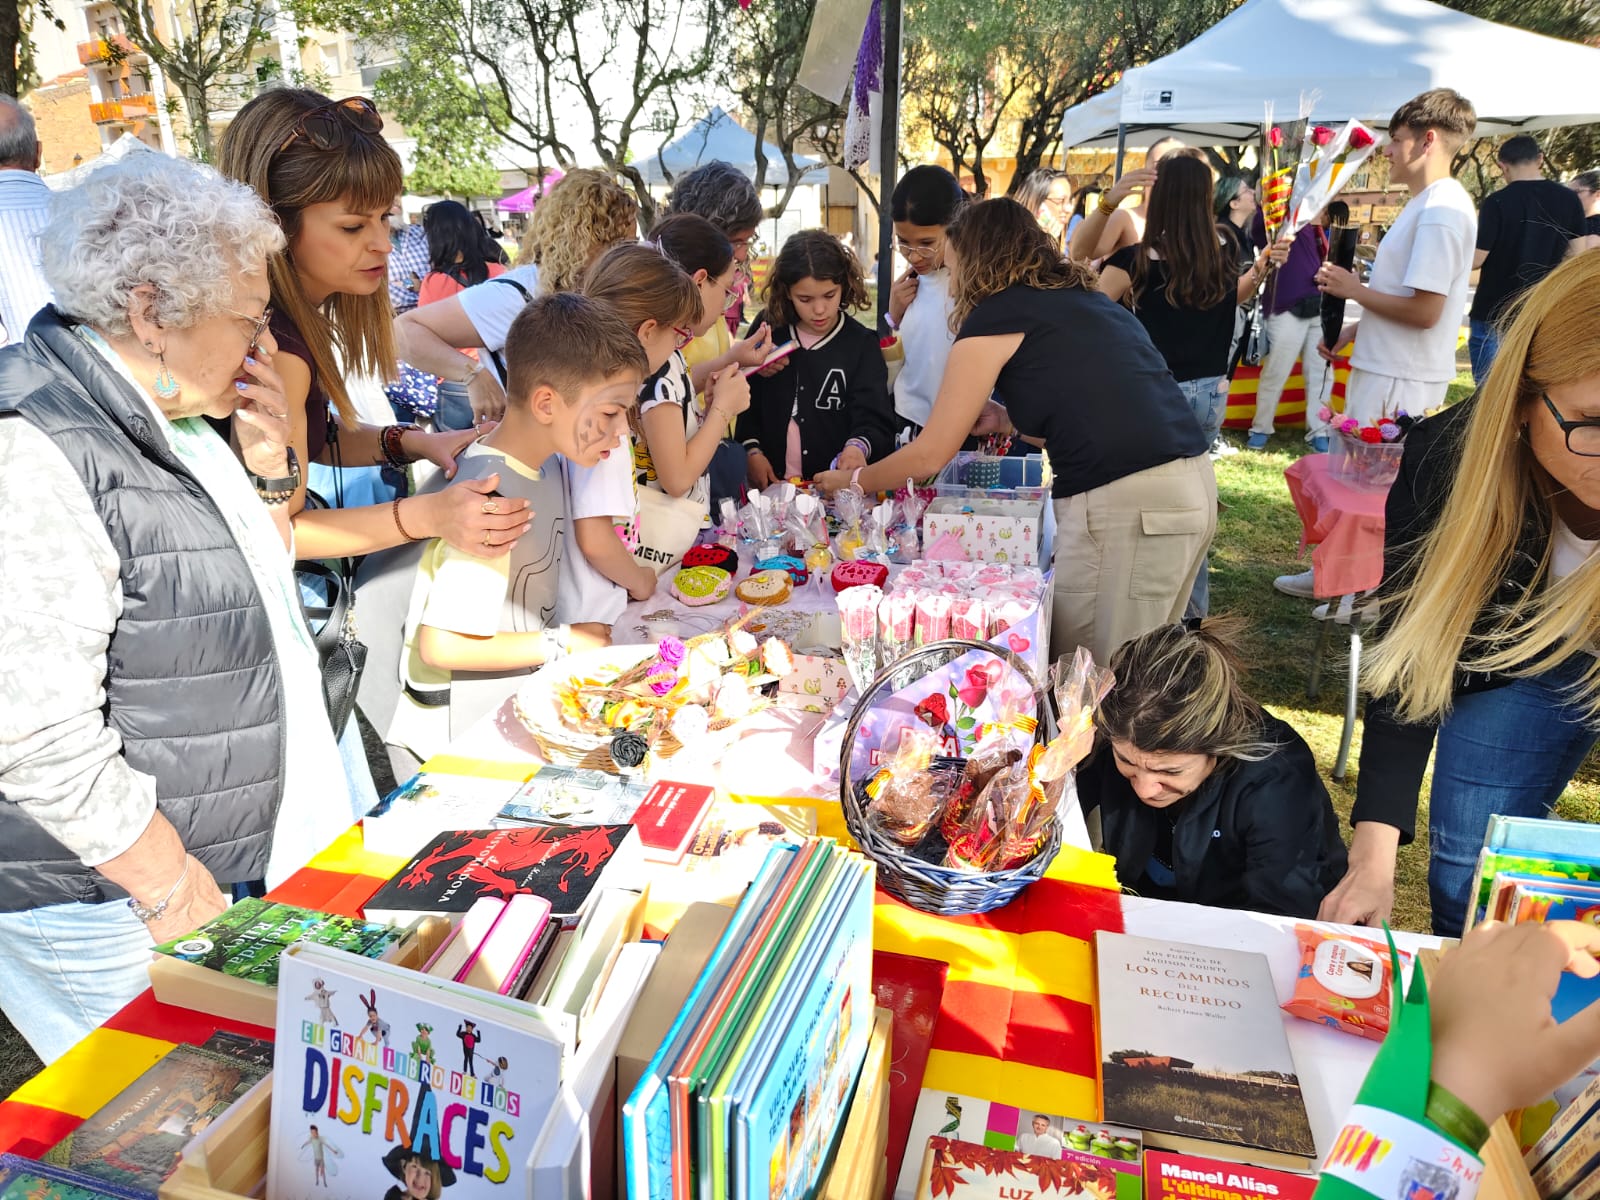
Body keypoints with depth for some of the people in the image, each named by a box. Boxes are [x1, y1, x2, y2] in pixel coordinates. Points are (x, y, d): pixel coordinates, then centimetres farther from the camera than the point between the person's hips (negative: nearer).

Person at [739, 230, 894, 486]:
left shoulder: (862, 345, 3)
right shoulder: (768, 331, 8)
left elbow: (875, 422, -4)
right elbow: (744, 402, 15)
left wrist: (858, 446, -24)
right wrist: (751, 451, 1)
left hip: (838, 484, 0)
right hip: (769, 484, 0)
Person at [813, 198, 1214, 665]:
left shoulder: (994, 316, -2)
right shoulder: (1085, 299, 20)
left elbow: (929, 456, 1)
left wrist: (851, 481, 16)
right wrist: (1007, 418, 19)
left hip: (1123, 503, -9)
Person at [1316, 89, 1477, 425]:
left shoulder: (1441, 210, -17)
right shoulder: (1426, 204, 16)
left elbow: (1424, 312, -22)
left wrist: (1355, 290, -11)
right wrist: (1352, 331, 13)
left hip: (1400, 379, -10)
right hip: (1387, 369, 10)